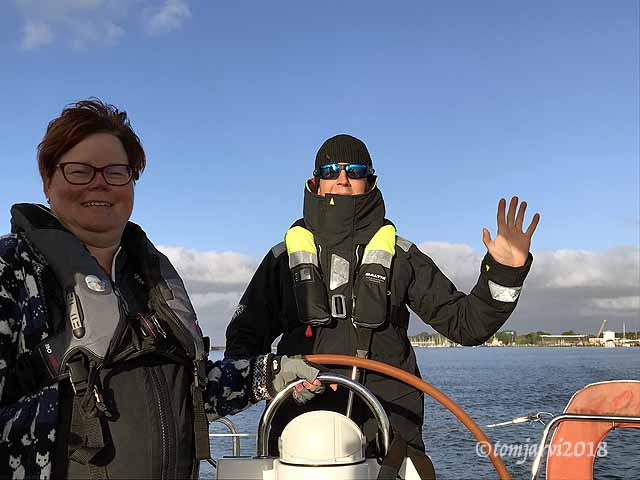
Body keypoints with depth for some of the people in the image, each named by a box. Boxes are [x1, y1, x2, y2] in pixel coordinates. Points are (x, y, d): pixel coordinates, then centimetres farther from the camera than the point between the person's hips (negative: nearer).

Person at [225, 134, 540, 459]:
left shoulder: (399, 255, 14)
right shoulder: (285, 257, 15)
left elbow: (466, 323, 11)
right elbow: (245, 336, 18)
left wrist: (505, 270, -4)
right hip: (301, 419, 0)